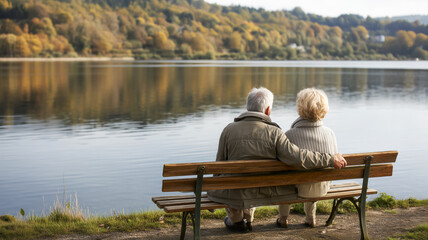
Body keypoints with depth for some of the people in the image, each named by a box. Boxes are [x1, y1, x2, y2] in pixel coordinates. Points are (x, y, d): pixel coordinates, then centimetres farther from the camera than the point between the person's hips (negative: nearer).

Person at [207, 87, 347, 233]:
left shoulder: (229, 130, -12)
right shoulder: (274, 133, -17)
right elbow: (298, 157, -25)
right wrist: (330, 159, -14)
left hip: (236, 194, -1)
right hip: (265, 192, 1)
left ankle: (236, 220, 43)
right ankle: (248, 220, 50)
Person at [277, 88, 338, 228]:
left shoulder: (289, 135, -24)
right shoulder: (329, 133, -14)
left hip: (298, 190, -3)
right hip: (323, 188, 3)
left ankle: (283, 219, 42)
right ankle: (311, 218, 47)